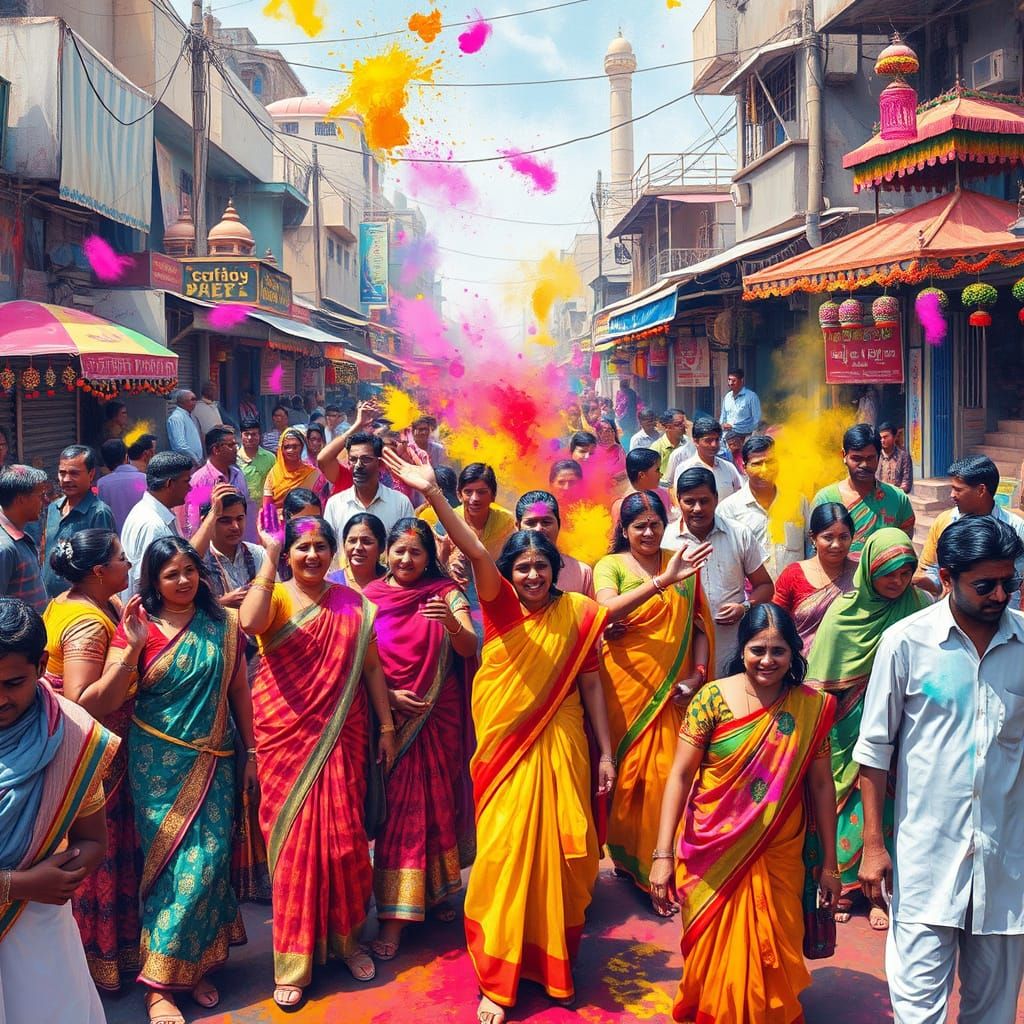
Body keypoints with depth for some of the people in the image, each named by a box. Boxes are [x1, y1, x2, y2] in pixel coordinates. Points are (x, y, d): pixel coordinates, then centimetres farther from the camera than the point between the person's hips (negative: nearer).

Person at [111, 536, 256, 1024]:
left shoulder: (223, 624, 2)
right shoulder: (139, 627, -4)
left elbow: (240, 690, 8)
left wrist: (251, 753, 8)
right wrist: (132, 647, -24)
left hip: (214, 760, 2)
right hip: (159, 763, -2)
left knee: (211, 860, 0)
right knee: (175, 864, -3)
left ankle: (196, 965, 18)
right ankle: (160, 982, 8)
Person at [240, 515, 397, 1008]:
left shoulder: (353, 605, 6)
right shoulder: (274, 596, -2)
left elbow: (372, 669, 10)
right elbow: (249, 623, -26)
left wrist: (386, 727, 7)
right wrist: (270, 557, -23)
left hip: (341, 737, 2)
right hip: (285, 737, -2)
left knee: (344, 833, 4)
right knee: (293, 838, 1)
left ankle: (347, 937, 25)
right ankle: (293, 962, 13)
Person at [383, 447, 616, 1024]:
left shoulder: (578, 613, 0)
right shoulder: (500, 604, -5)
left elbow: (591, 683, 4)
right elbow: (475, 552, -22)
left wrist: (606, 752, 4)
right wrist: (432, 492, -38)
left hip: (560, 746, 2)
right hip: (506, 745, -1)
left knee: (559, 851, 8)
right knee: (505, 852, -2)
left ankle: (554, 954, 31)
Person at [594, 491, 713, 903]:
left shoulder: (683, 564, 8)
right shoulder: (610, 565, 0)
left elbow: (700, 626, 12)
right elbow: (607, 611, -21)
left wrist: (697, 674, -3)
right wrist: (661, 581, -31)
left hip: (673, 689, 2)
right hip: (627, 685, -2)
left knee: (670, 774, -3)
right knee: (628, 773, 4)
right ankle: (629, 859, 22)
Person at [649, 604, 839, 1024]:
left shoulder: (812, 707, -3)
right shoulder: (713, 698, -10)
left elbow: (821, 784, 3)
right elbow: (680, 774, -9)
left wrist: (829, 862, 6)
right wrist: (663, 854, -12)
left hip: (778, 859, 1)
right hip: (712, 855, -1)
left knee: (771, 957, 9)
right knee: (714, 955, 11)